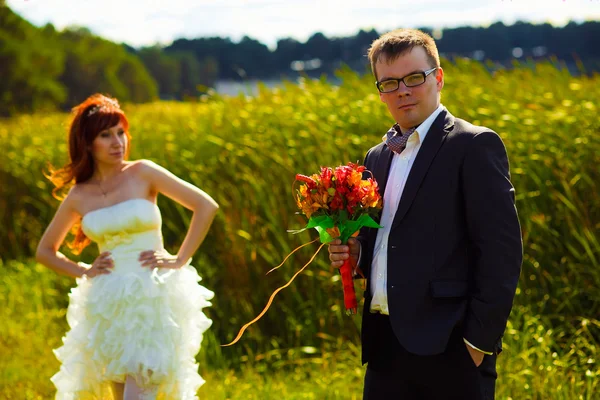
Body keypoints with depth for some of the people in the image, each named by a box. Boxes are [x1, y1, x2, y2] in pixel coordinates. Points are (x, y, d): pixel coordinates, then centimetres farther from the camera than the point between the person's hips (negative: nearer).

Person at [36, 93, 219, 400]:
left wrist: (179, 261, -5)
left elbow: (206, 206, -3)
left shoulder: (143, 173, -1)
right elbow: (45, 251, 20)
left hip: (153, 298, -3)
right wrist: (84, 272, 4)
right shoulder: (78, 196, 7)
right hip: (108, 305, 3)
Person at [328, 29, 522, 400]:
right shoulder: (378, 157, 16)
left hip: (449, 349, -7)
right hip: (386, 344, 7)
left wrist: (481, 339, -15)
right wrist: (353, 252, 5)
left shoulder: (475, 146, -6)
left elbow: (502, 249, -12)